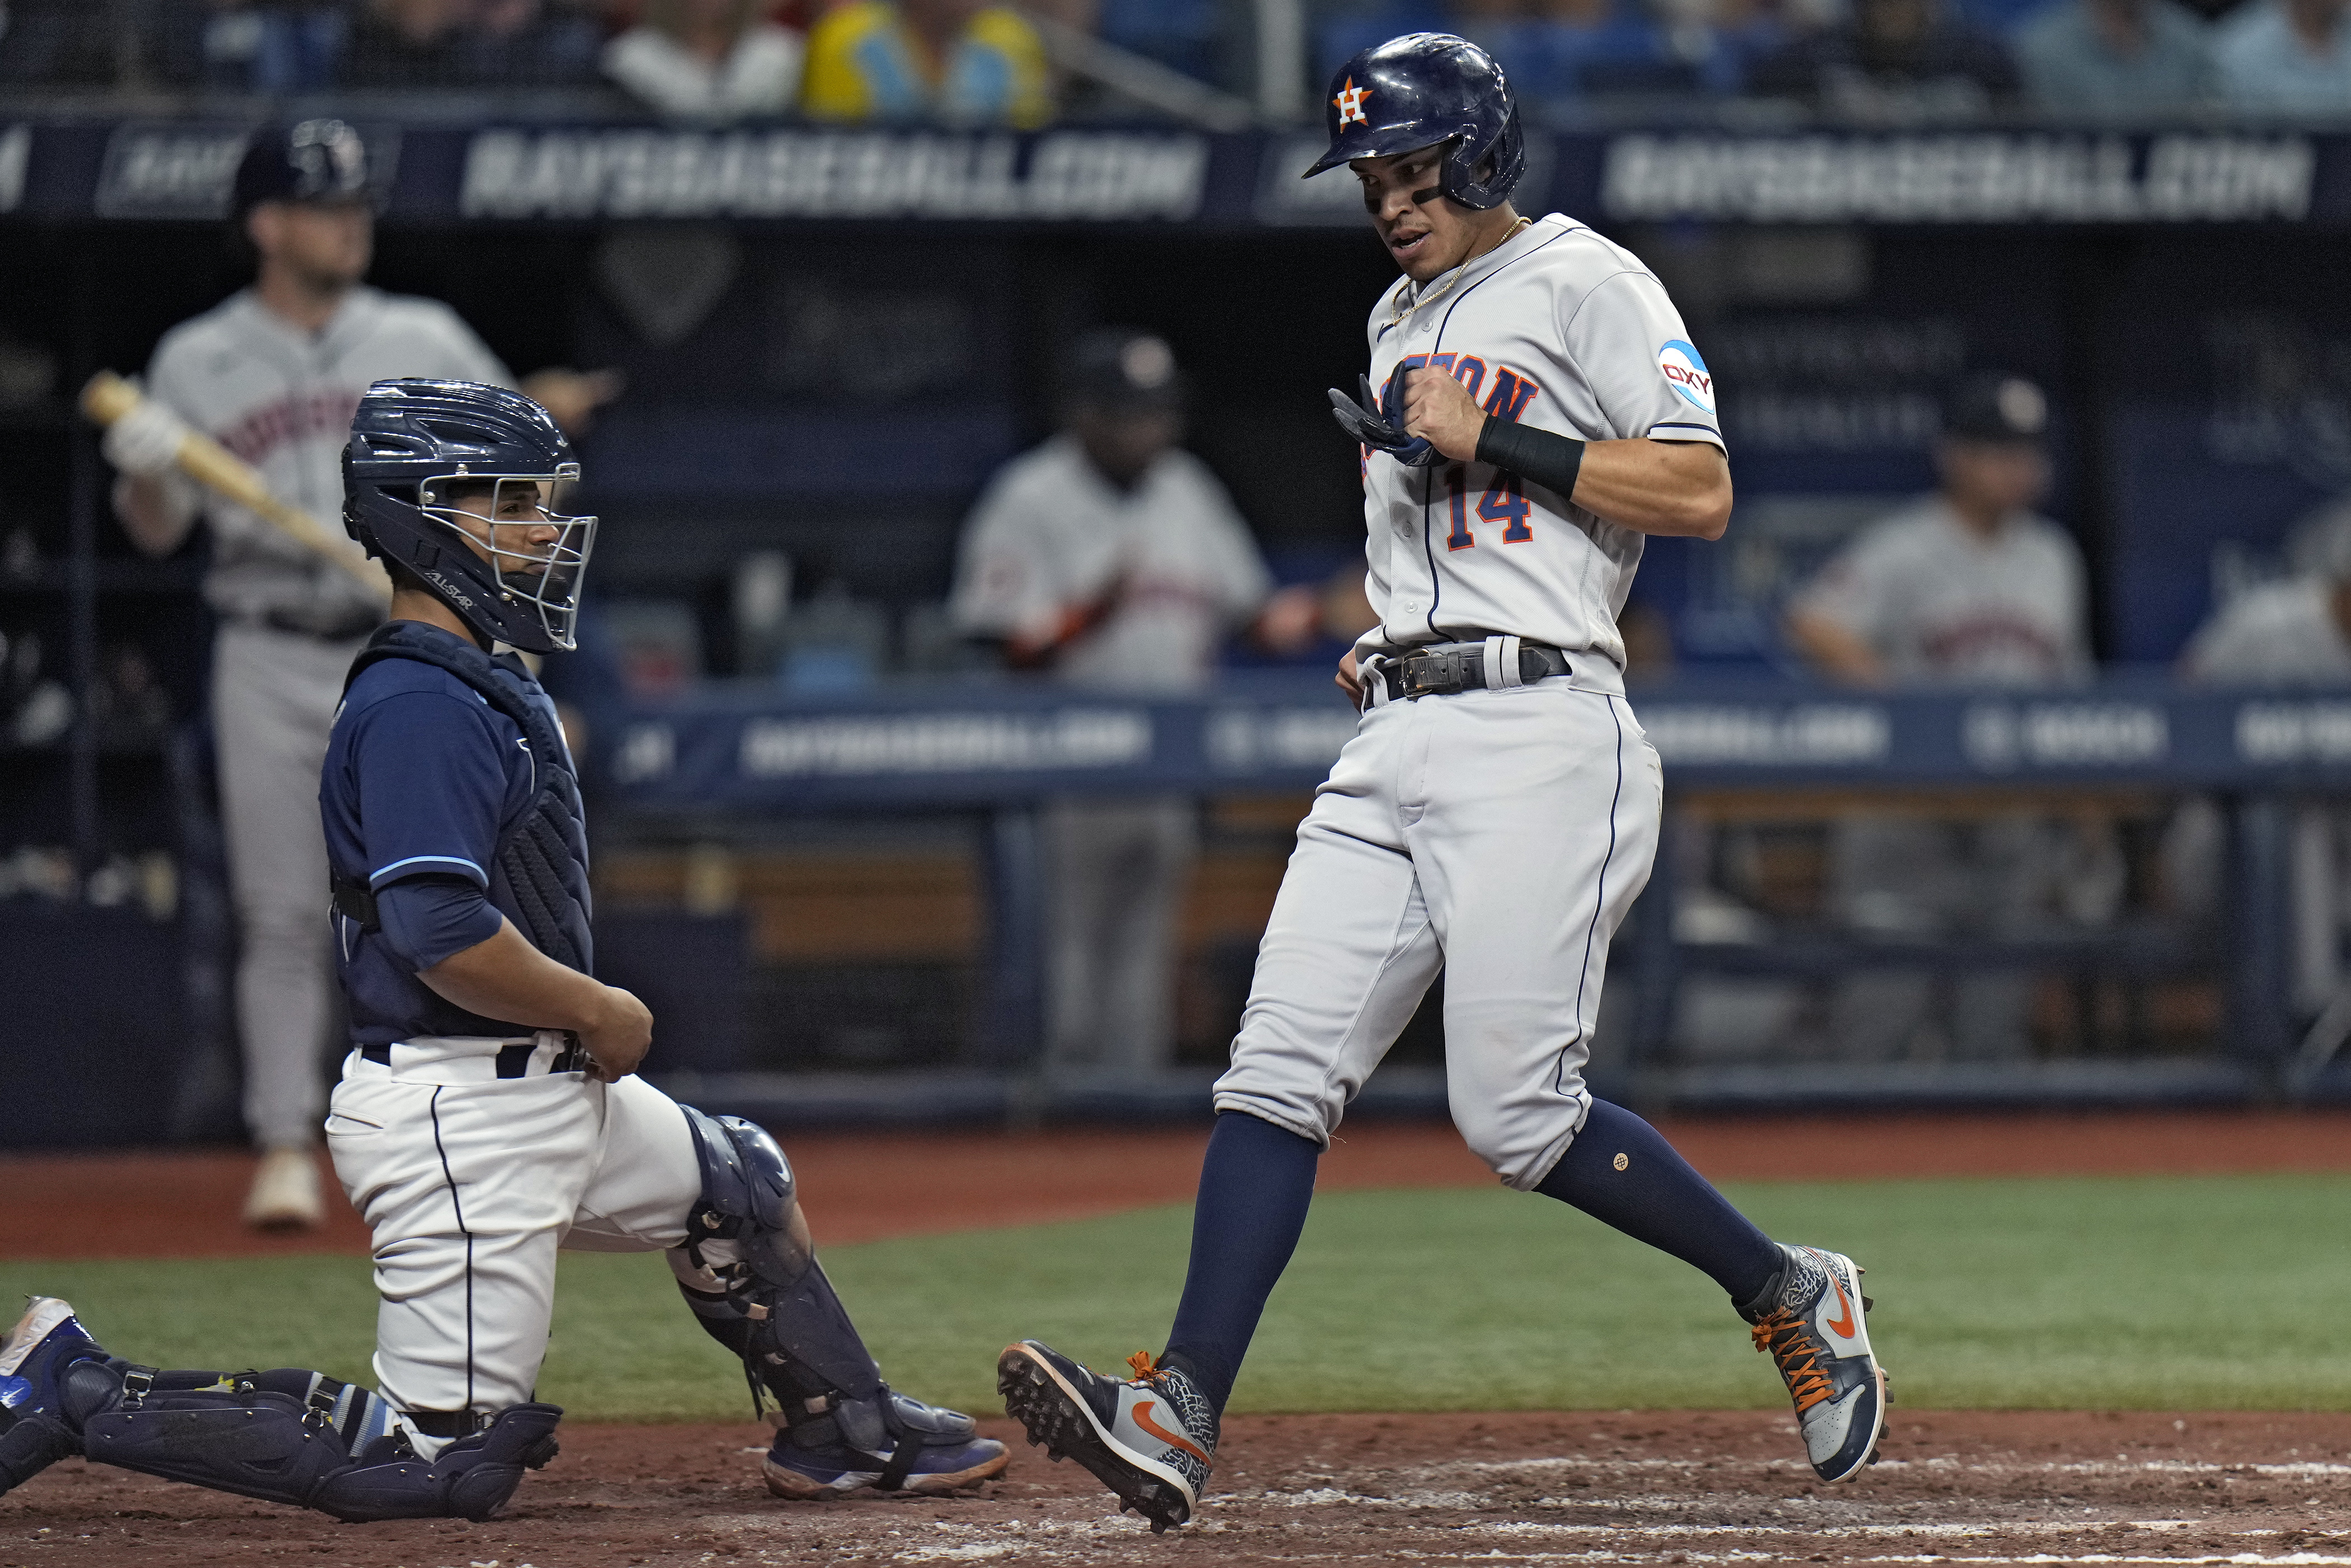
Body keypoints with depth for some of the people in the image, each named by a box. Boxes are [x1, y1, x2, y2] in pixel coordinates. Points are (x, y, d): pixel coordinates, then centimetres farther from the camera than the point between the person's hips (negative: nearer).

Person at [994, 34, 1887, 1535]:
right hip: (1394, 741, 8)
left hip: (1538, 727, -8)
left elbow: (1699, 490, -12)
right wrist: (1391, 633, 15)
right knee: (1279, 1069, -7)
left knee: (1518, 1116, -12)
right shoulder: (1401, 323, 23)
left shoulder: (1583, 282, -2)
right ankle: (1180, 1417, -15)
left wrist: (1490, 440, -14)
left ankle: (1794, 1295, 7)